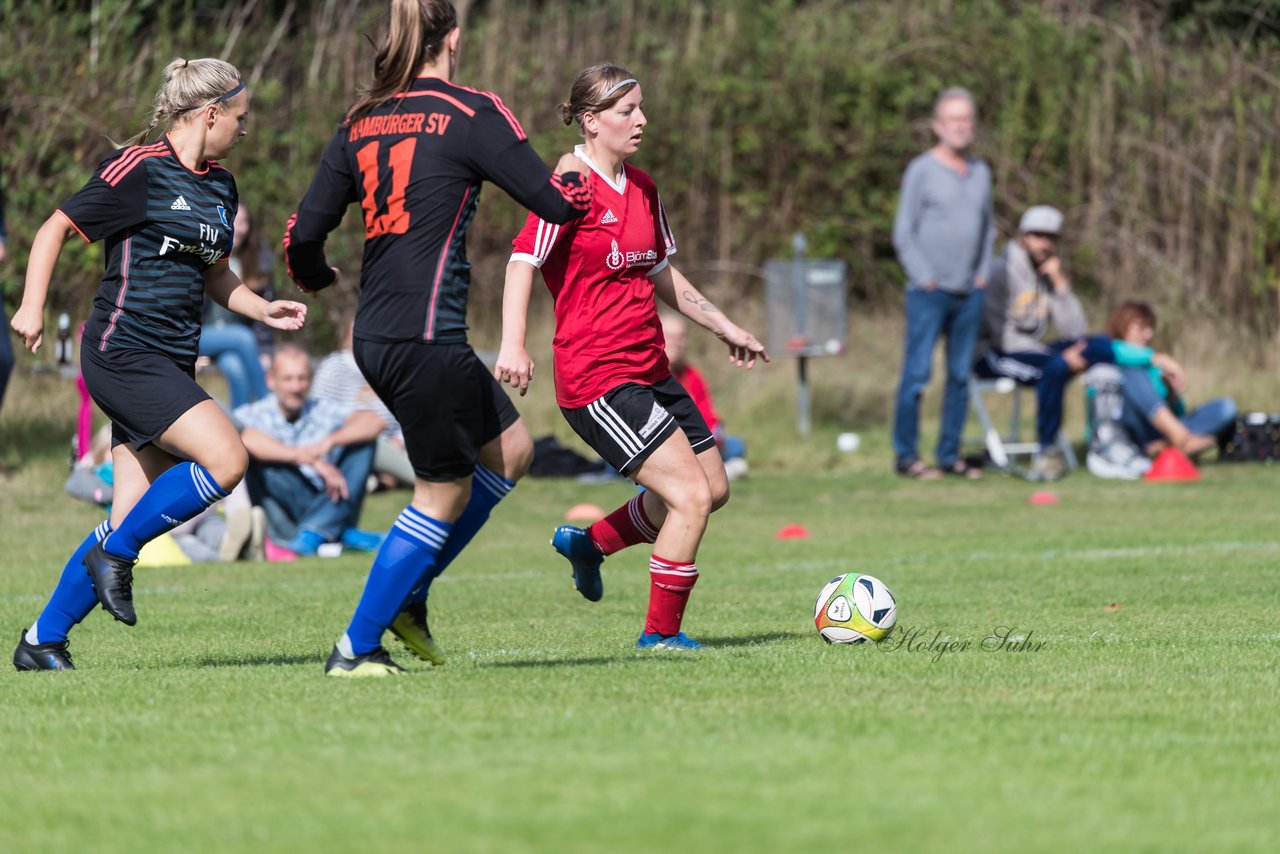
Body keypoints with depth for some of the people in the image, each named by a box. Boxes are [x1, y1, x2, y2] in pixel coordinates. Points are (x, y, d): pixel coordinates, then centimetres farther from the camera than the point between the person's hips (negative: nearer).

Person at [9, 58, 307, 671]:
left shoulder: (221, 186, 15)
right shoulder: (139, 170, -9)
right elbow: (56, 228, -4)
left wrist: (265, 310, 12)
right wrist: (32, 307, -13)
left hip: (172, 365, 8)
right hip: (123, 354, -8)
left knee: (133, 520, 2)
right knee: (226, 459, -22)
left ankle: (42, 641, 9)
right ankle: (115, 552, -6)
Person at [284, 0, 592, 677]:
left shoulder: (360, 124, 10)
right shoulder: (471, 114, -7)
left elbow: (303, 234, 8)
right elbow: (557, 202, -4)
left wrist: (313, 278, 30)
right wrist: (575, 173, 19)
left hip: (376, 335, 8)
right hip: (426, 337, -8)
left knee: (508, 450, 19)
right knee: (444, 493, 3)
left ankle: (407, 596, 19)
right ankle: (355, 646, 4)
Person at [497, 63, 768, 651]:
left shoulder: (642, 188, 13)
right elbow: (524, 258, -19)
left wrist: (724, 327, 27)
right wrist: (512, 344, -30)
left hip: (648, 369, 9)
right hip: (597, 377, -9)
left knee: (714, 487, 15)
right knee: (691, 495, -14)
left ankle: (588, 542, 33)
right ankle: (661, 634, 1)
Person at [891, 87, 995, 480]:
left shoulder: (981, 172, 13)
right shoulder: (921, 171, -4)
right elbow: (904, 233, -4)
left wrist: (982, 272, 11)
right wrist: (924, 278, -9)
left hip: (969, 294, 5)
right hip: (930, 293, -5)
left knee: (961, 376, 6)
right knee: (916, 375, -6)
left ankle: (950, 454, 12)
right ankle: (906, 455, -1)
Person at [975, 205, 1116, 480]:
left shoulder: (1049, 274, 10)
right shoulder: (1001, 272, -12)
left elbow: (1076, 330, 1)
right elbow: (1003, 337, -18)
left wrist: (1060, 284, -10)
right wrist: (1060, 356, -22)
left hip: (1030, 351, 8)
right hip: (992, 356, -8)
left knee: (1103, 347, -7)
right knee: (1054, 367, -36)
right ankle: (1046, 449, -28)